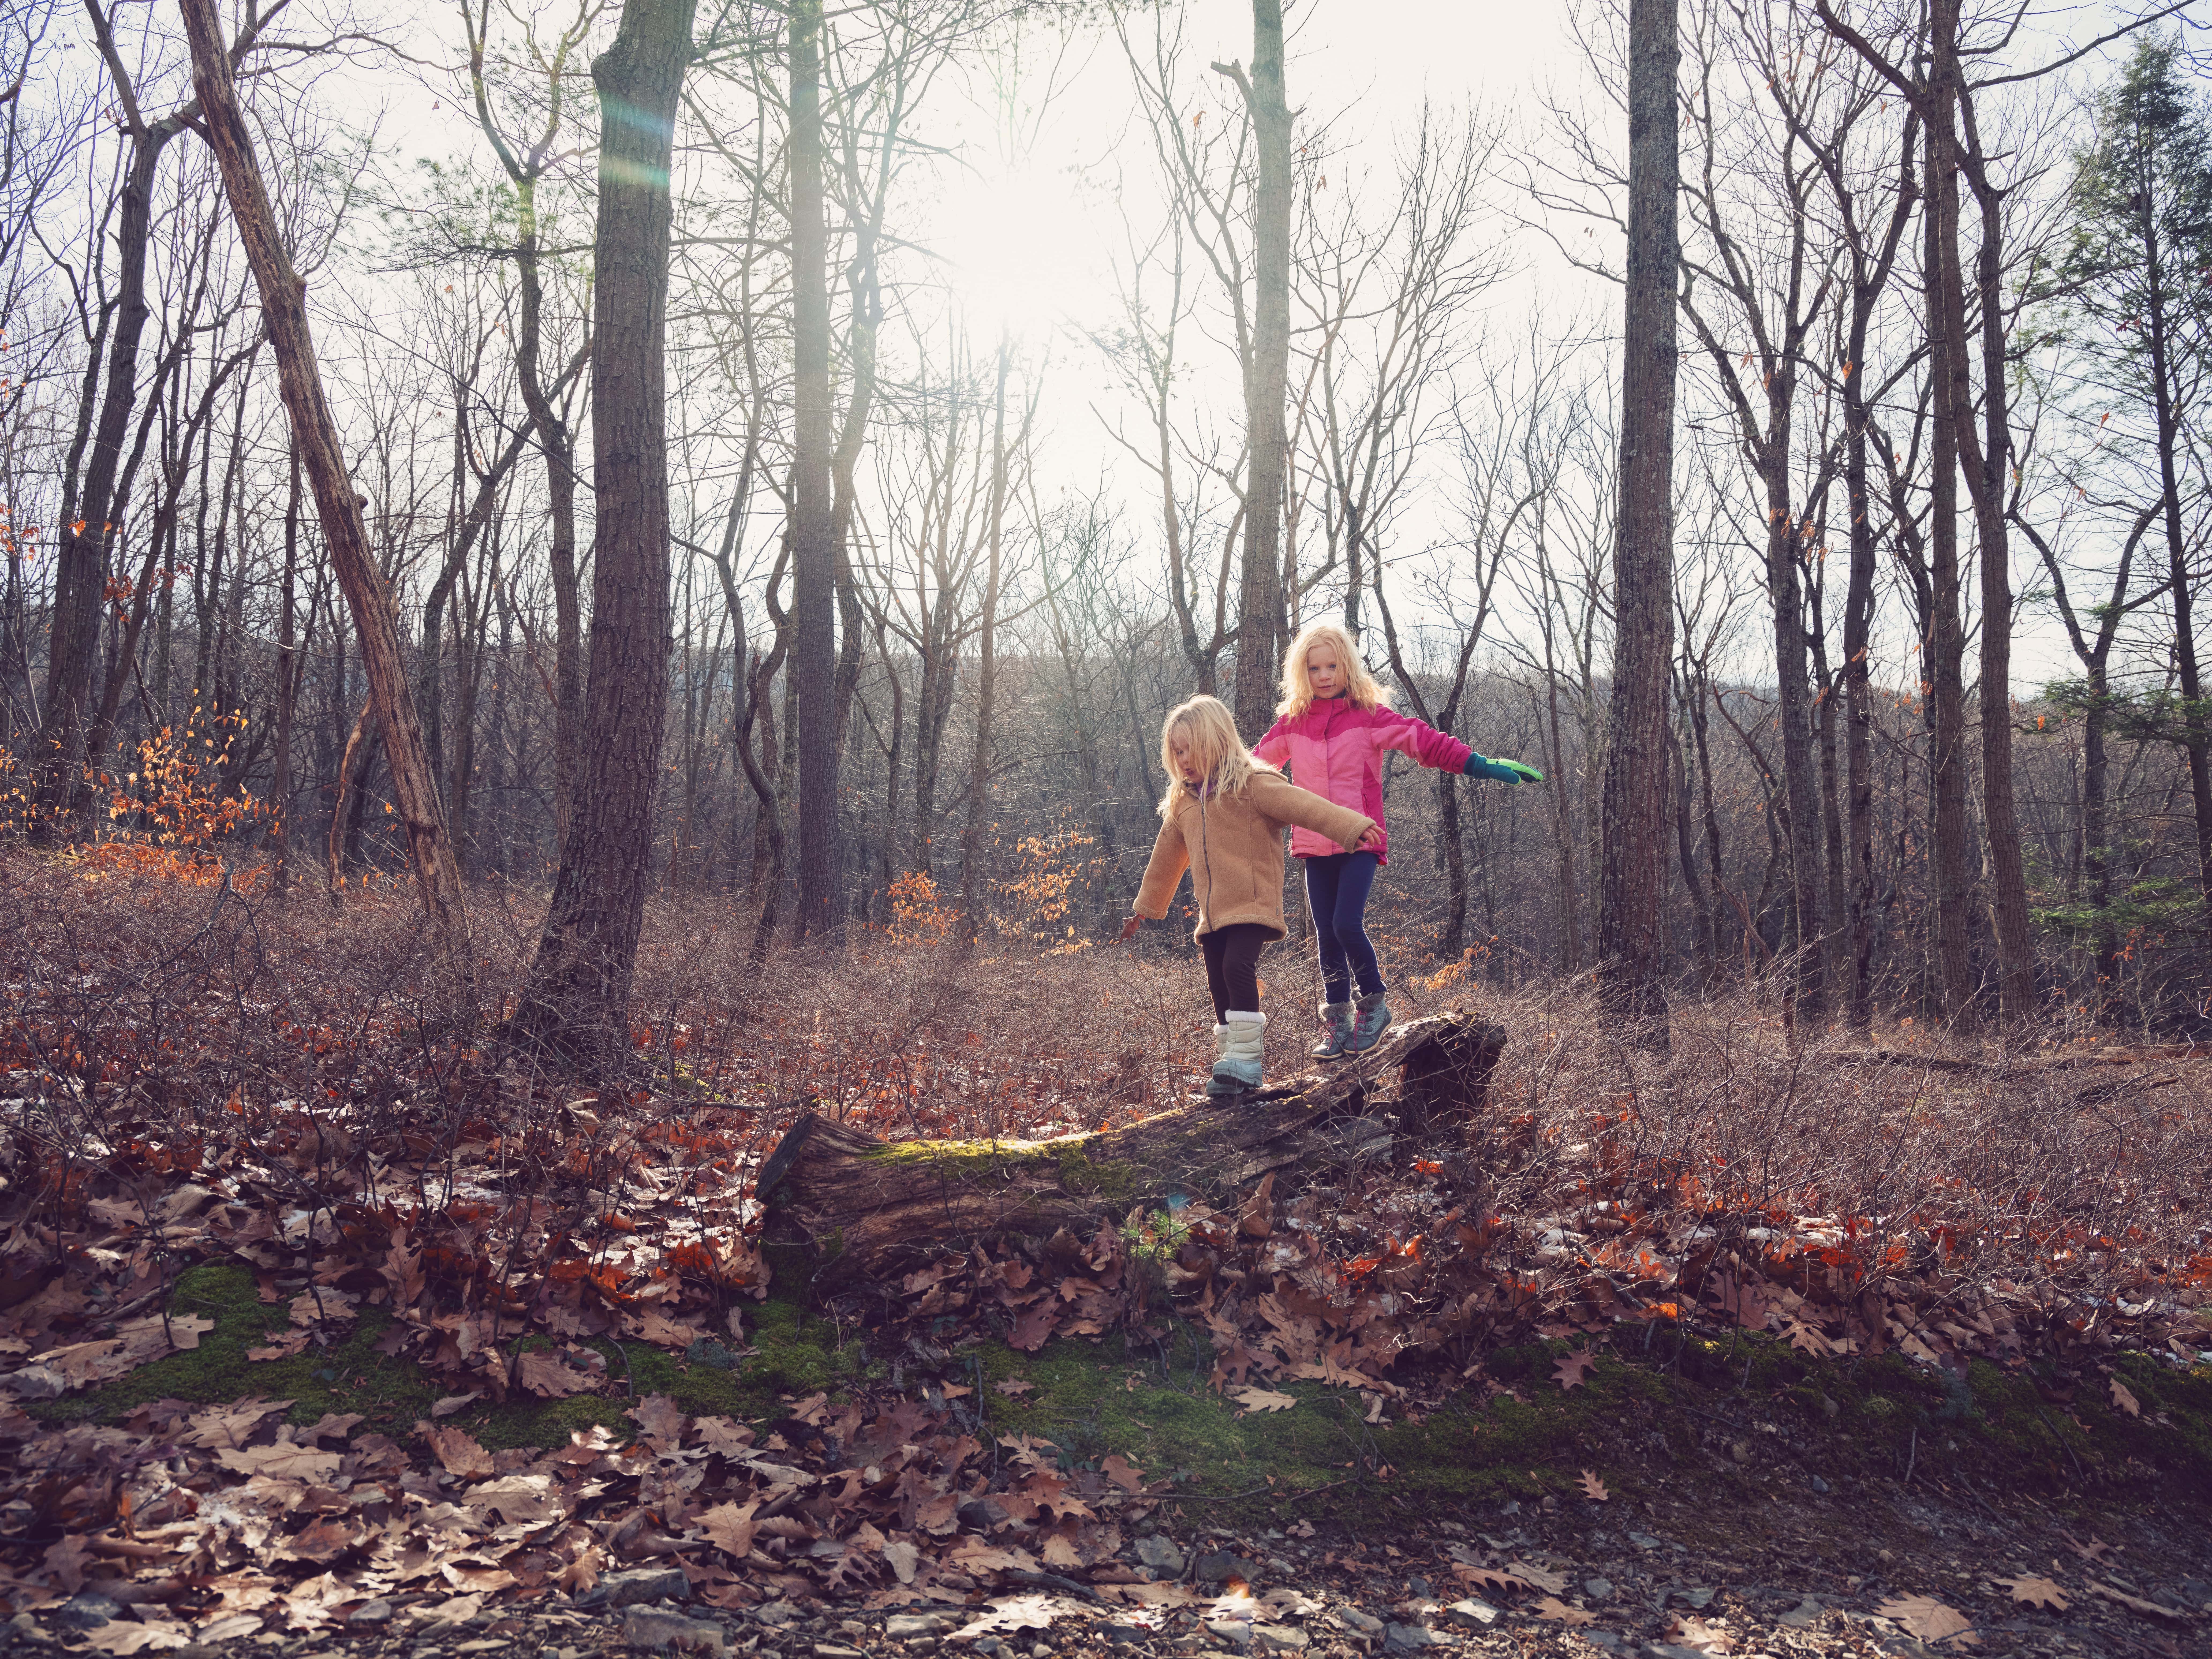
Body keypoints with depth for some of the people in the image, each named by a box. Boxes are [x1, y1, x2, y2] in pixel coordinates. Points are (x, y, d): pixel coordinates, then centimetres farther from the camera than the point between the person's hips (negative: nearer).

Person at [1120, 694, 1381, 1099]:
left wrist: (1353, 827, -32)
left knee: (1238, 967, -25)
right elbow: (1166, 861, 28)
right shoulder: (1182, 804, 16)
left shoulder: (1252, 785, -6)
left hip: (1253, 907, -7)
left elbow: (1303, 805, -19)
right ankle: (1230, 1066, 17)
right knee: (1220, 987, 7)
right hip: (1212, 915, 7)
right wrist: (1144, 909, 36)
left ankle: (1246, 1061, -21)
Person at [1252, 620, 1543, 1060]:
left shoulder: (1369, 716, -2)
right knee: (1326, 934, 6)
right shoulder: (1292, 723, 9)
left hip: (1361, 842, -4)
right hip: (1315, 846, 4)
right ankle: (1338, 1023, 16)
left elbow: (1425, 741, -8)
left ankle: (1374, 1004, 6)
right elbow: (1255, 763, 23)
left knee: (1347, 925, -17)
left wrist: (1483, 766, -14)